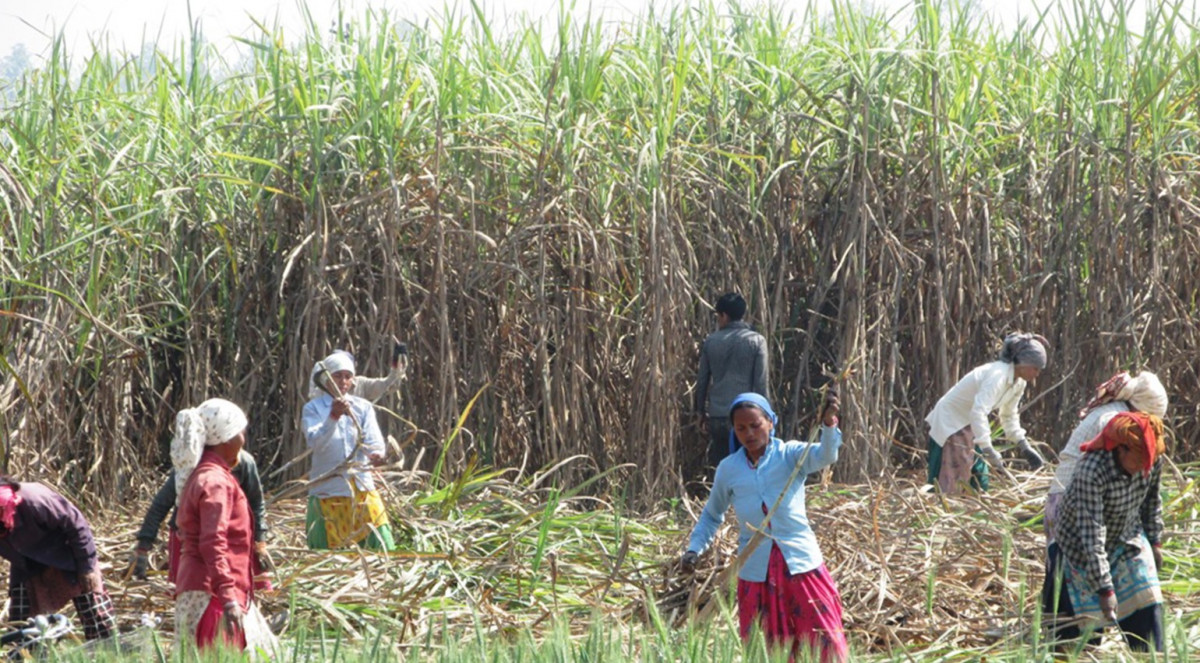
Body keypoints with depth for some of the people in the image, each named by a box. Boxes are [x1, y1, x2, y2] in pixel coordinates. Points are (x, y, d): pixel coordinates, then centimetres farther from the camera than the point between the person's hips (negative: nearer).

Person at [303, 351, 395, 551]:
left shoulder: (363, 407, 9)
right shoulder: (314, 408, 1)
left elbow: (374, 440, -3)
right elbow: (315, 443, -15)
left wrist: (376, 454, -27)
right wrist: (333, 417, -30)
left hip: (362, 489, 2)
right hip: (327, 491, -2)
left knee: (381, 549, -6)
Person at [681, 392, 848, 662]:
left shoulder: (790, 455, -3)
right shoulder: (728, 469, 6)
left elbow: (824, 456, -24)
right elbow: (712, 515, 20)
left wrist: (829, 424, -43)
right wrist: (694, 549, 7)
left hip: (801, 565, -2)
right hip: (756, 571, 2)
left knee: (824, 641, -3)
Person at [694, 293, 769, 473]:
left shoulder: (710, 342, 6)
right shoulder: (756, 341, -2)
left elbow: (702, 381, 11)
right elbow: (761, 383, -5)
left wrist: (700, 412, 21)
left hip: (717, 416, 3)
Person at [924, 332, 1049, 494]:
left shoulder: (1018, 383, 0)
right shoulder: (997, 375, -30)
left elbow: (1009, 416, 14)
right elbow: (978, 412, -41)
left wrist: (1025, 447, 4)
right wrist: (989, 450, -46)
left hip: (968, 426, 10)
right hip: (949, 424, -10)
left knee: (979, 483, 8)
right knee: (949, 485, -12)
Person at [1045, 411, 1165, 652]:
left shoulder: (1153, 461, -18)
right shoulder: (1091, 471, -36)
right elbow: (1092, 535, -35)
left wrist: (1155, 541, 10)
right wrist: (1105, 589, -35)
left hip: (1128, 540, 5)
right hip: (1081, 546, -5)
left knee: (1147, 606, -4)